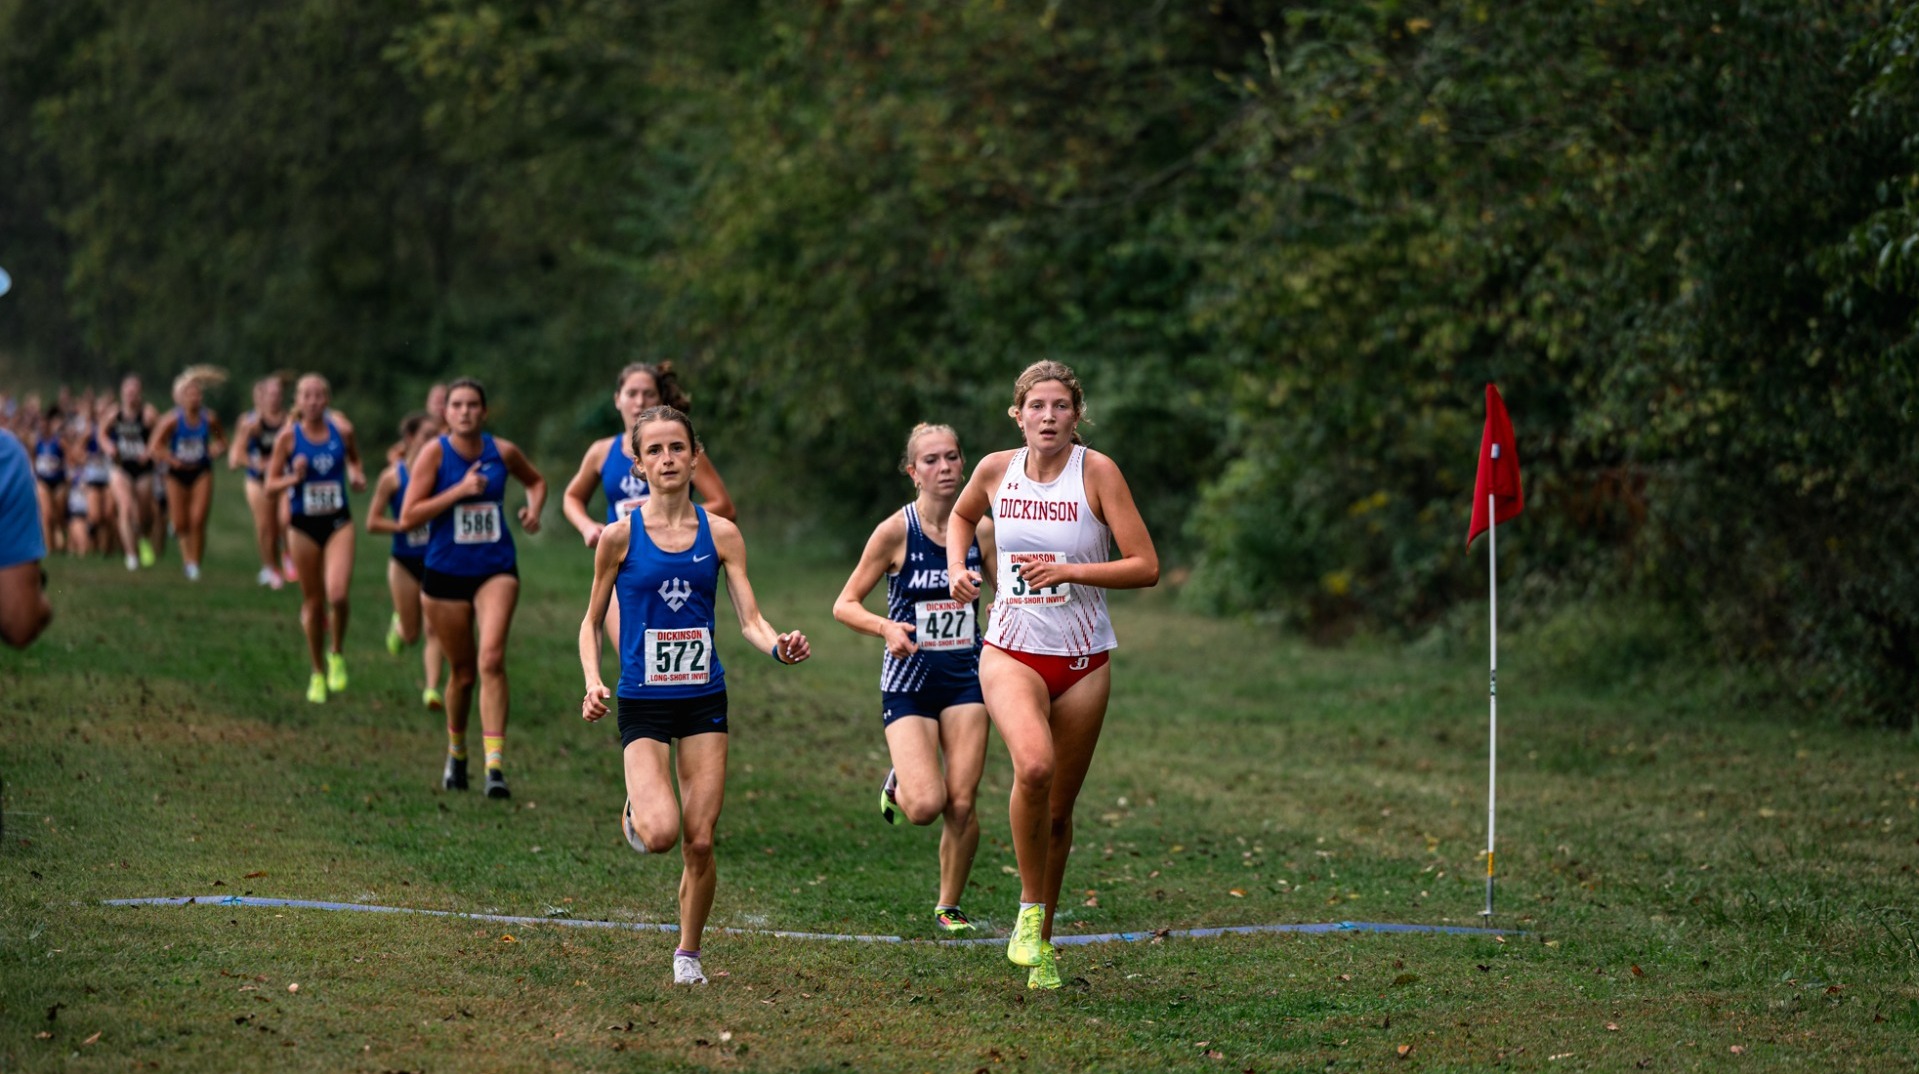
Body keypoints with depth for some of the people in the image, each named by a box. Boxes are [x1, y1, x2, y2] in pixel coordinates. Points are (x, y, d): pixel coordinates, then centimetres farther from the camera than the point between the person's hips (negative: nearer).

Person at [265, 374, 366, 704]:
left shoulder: (341, 430, -2)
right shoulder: (288, 436, -5)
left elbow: (354, 458, 19)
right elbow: (270, 485, -2)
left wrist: (357, 475, -2)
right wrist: (294, 478, -21)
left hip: (338, 523, 0)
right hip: (304, 525, 0)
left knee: (337, 594, -19)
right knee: (313, 602, 8)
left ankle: (337, 654, 8)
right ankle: (318, 674, 23)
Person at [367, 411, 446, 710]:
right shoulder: (392, 476, -7)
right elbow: (372, 522, -6)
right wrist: (406, 525, -17)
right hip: (405, 562, -1)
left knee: (435, 629, -10)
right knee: (410, 635, 8)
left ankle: (432, 689, -10)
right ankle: (397, 625, 42)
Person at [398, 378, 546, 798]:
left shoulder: (502, 452, 0)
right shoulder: (435, 452, -7)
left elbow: (536, 480, 23)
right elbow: (408, 517, -13)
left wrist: (534, 508, 2)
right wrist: (460, 491, -20)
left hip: (496, 570, 0)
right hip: (446, 574, 0)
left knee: (491, 660, -19)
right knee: (463, 671, 9)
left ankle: (495, 766, -22)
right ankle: (456, 754, 36)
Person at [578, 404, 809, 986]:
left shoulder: (720, 534, 1)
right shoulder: (620, 536, -4)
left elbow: (751, 619, -1)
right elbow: (592, 621, 5)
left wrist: (779, 645, -23)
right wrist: (593, 682, -11)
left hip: (704, 698, 2)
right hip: (643, 701, -2)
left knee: (700, 842, 0)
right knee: (661, 834, -22)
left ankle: (688, 953, 21)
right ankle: (635, 811, 15)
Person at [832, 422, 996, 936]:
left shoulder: (981, 529, 0)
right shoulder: (896, 531, -9)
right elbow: (844, 604, -5)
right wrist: (885, 626, -24)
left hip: (965, 679, 3)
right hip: (908, 679, -3)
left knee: (962, 804, -5)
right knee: (926, 805, -18)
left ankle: (949, 907, 16)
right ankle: (897, 786, 19)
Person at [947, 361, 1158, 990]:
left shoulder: (1097, 472, -8)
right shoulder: (997, 470, 0)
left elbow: (1146, 567, -10)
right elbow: (961, 516, 23)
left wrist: (1068, 570, -20)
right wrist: (958, 569, 5)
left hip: (1082, 660, 0)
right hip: (1011, 652, 0)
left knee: (1058, 809, 8)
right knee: (1033, 767, -29)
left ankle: (1042, 942, 28)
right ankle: (1029, 910, -10)